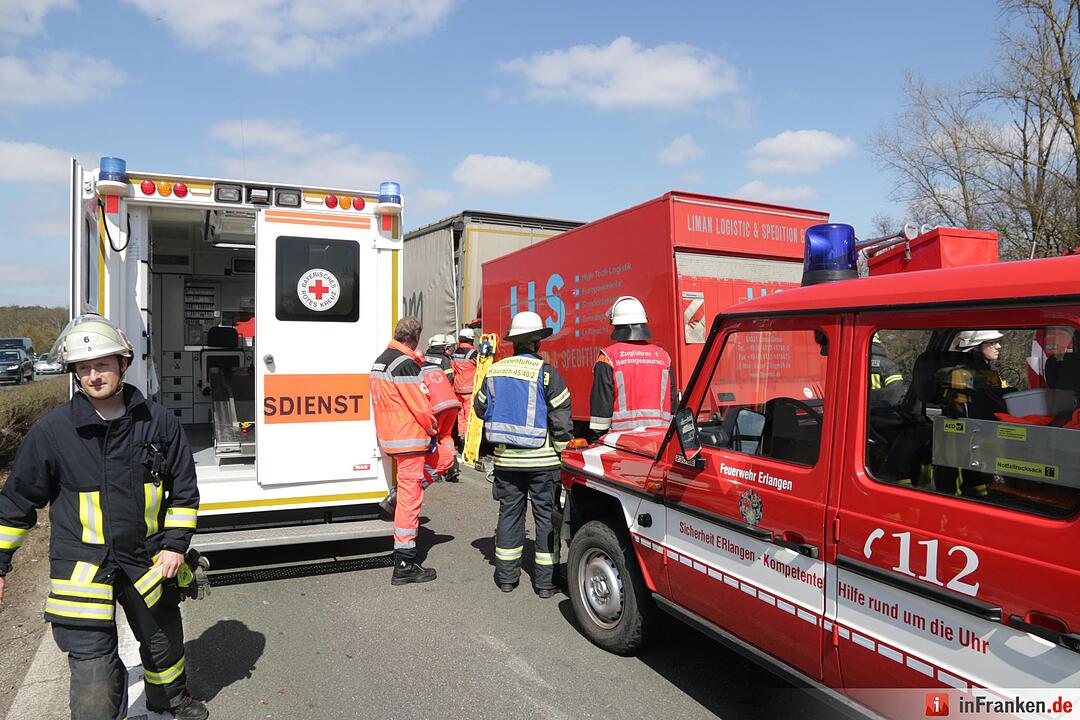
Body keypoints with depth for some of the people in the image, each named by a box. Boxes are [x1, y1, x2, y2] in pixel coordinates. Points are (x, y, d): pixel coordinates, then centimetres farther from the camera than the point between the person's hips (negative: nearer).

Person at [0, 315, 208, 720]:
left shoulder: (157, 421, -6)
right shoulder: (51, 430, -10)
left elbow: (184, 488, 3)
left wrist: (175, 544, -3)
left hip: (148, 560, 3)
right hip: (81, 566, -2)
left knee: (164, 642, 22)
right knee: (93, 671, -5)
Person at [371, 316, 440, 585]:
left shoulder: (381, 360, 12)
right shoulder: (405, 364, -19)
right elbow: (420, 405, -19)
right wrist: (433, 427, -2)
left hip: (389, 437, 9)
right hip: (409, 439, -9)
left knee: (438, 458, 23)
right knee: (410, 499, -2)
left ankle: (397, 497, 12)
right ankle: (404, 565, 5)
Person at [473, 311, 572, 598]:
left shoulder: (494, 372, 2)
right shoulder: (547, 373, -13)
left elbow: (480, 408, 14)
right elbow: (561, 418, -14)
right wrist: (561, 450, -3)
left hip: (506, 458, 4)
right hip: (542, 459, -4)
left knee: (509, 512, 15)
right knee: (546, 516, 7)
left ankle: (506, 576, 22)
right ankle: (545, 580, 12)